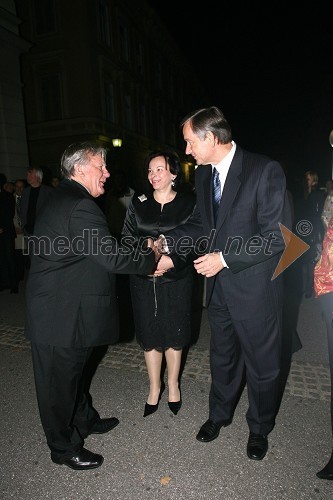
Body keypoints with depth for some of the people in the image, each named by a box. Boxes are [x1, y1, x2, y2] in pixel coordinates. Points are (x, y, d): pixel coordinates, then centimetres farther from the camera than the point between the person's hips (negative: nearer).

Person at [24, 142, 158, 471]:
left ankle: (85, 420, 48)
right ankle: (63, 448, 33)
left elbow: (99, 252, 12)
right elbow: (113, 258, -26)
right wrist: (151, 255, -9)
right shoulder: (80, 206, -24)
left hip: (62, 306, 11)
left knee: (74, 370, 26)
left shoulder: (61, 198, 11)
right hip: (61, 316, -11)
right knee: (59, 381, 10)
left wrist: (143, 248, 8)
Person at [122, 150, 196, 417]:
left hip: (176, 279, -1)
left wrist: (171, 260, -21)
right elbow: (127, 238, 2)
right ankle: (155, 385, 34)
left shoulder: (188, 203, -3)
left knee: (174, 333, 12)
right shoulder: (138, 203, 2)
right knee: (150, 334, 12)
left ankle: (173, 383, 36)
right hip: (144, 280, 2)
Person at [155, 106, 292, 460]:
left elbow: (278, 236, -20)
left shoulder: (265, 171, -17)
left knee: (262, 364, 15)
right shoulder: (203, 175, 4)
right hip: (219, 286, 6)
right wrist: (166, 241, -1)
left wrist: (225, 257, -21)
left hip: (255, 287, -5)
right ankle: (219, 414, 48)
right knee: (222, 356, 23)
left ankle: (259, 428, 42)